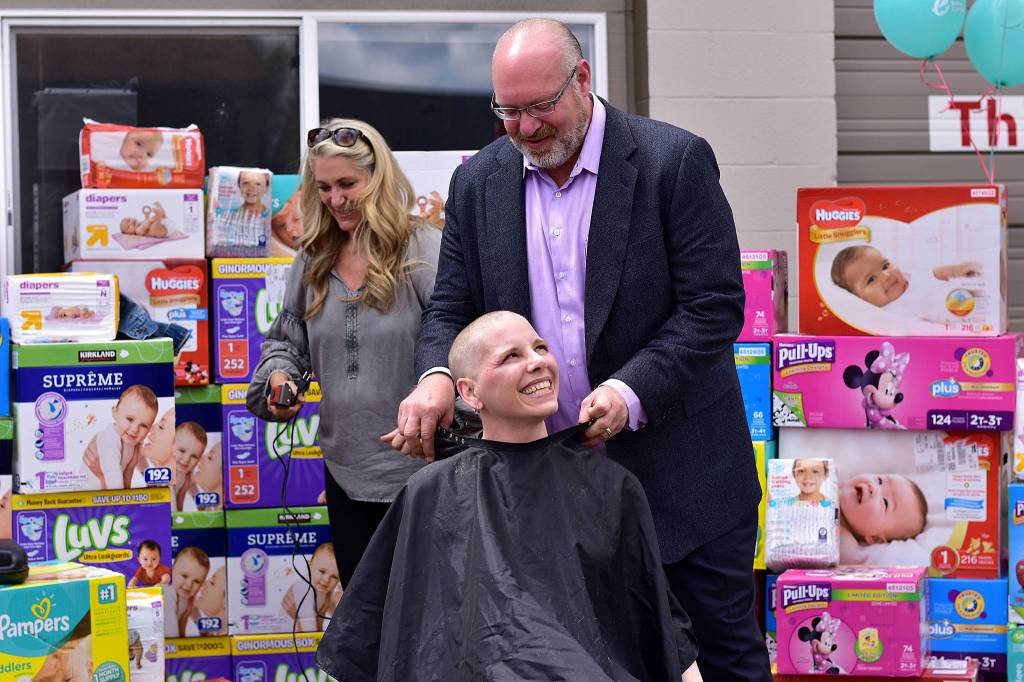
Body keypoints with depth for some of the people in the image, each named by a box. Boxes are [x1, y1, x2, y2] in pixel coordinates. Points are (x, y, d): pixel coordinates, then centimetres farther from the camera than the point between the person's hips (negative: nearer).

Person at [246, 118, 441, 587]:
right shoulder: (313, 261, 8)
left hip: (418, 471, -5)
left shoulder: (424, 251, -11)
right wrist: (278, 377, -3)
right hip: (346, 471, 6)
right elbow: (286, 342, 18)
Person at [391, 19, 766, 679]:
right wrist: (436, 375, -16)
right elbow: (453, 308, 7)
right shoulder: (478, 182, 3)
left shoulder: (676, 159, -10)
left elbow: (715, 304, -12)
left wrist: (632, 391, -24)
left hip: (678, 469, -3)